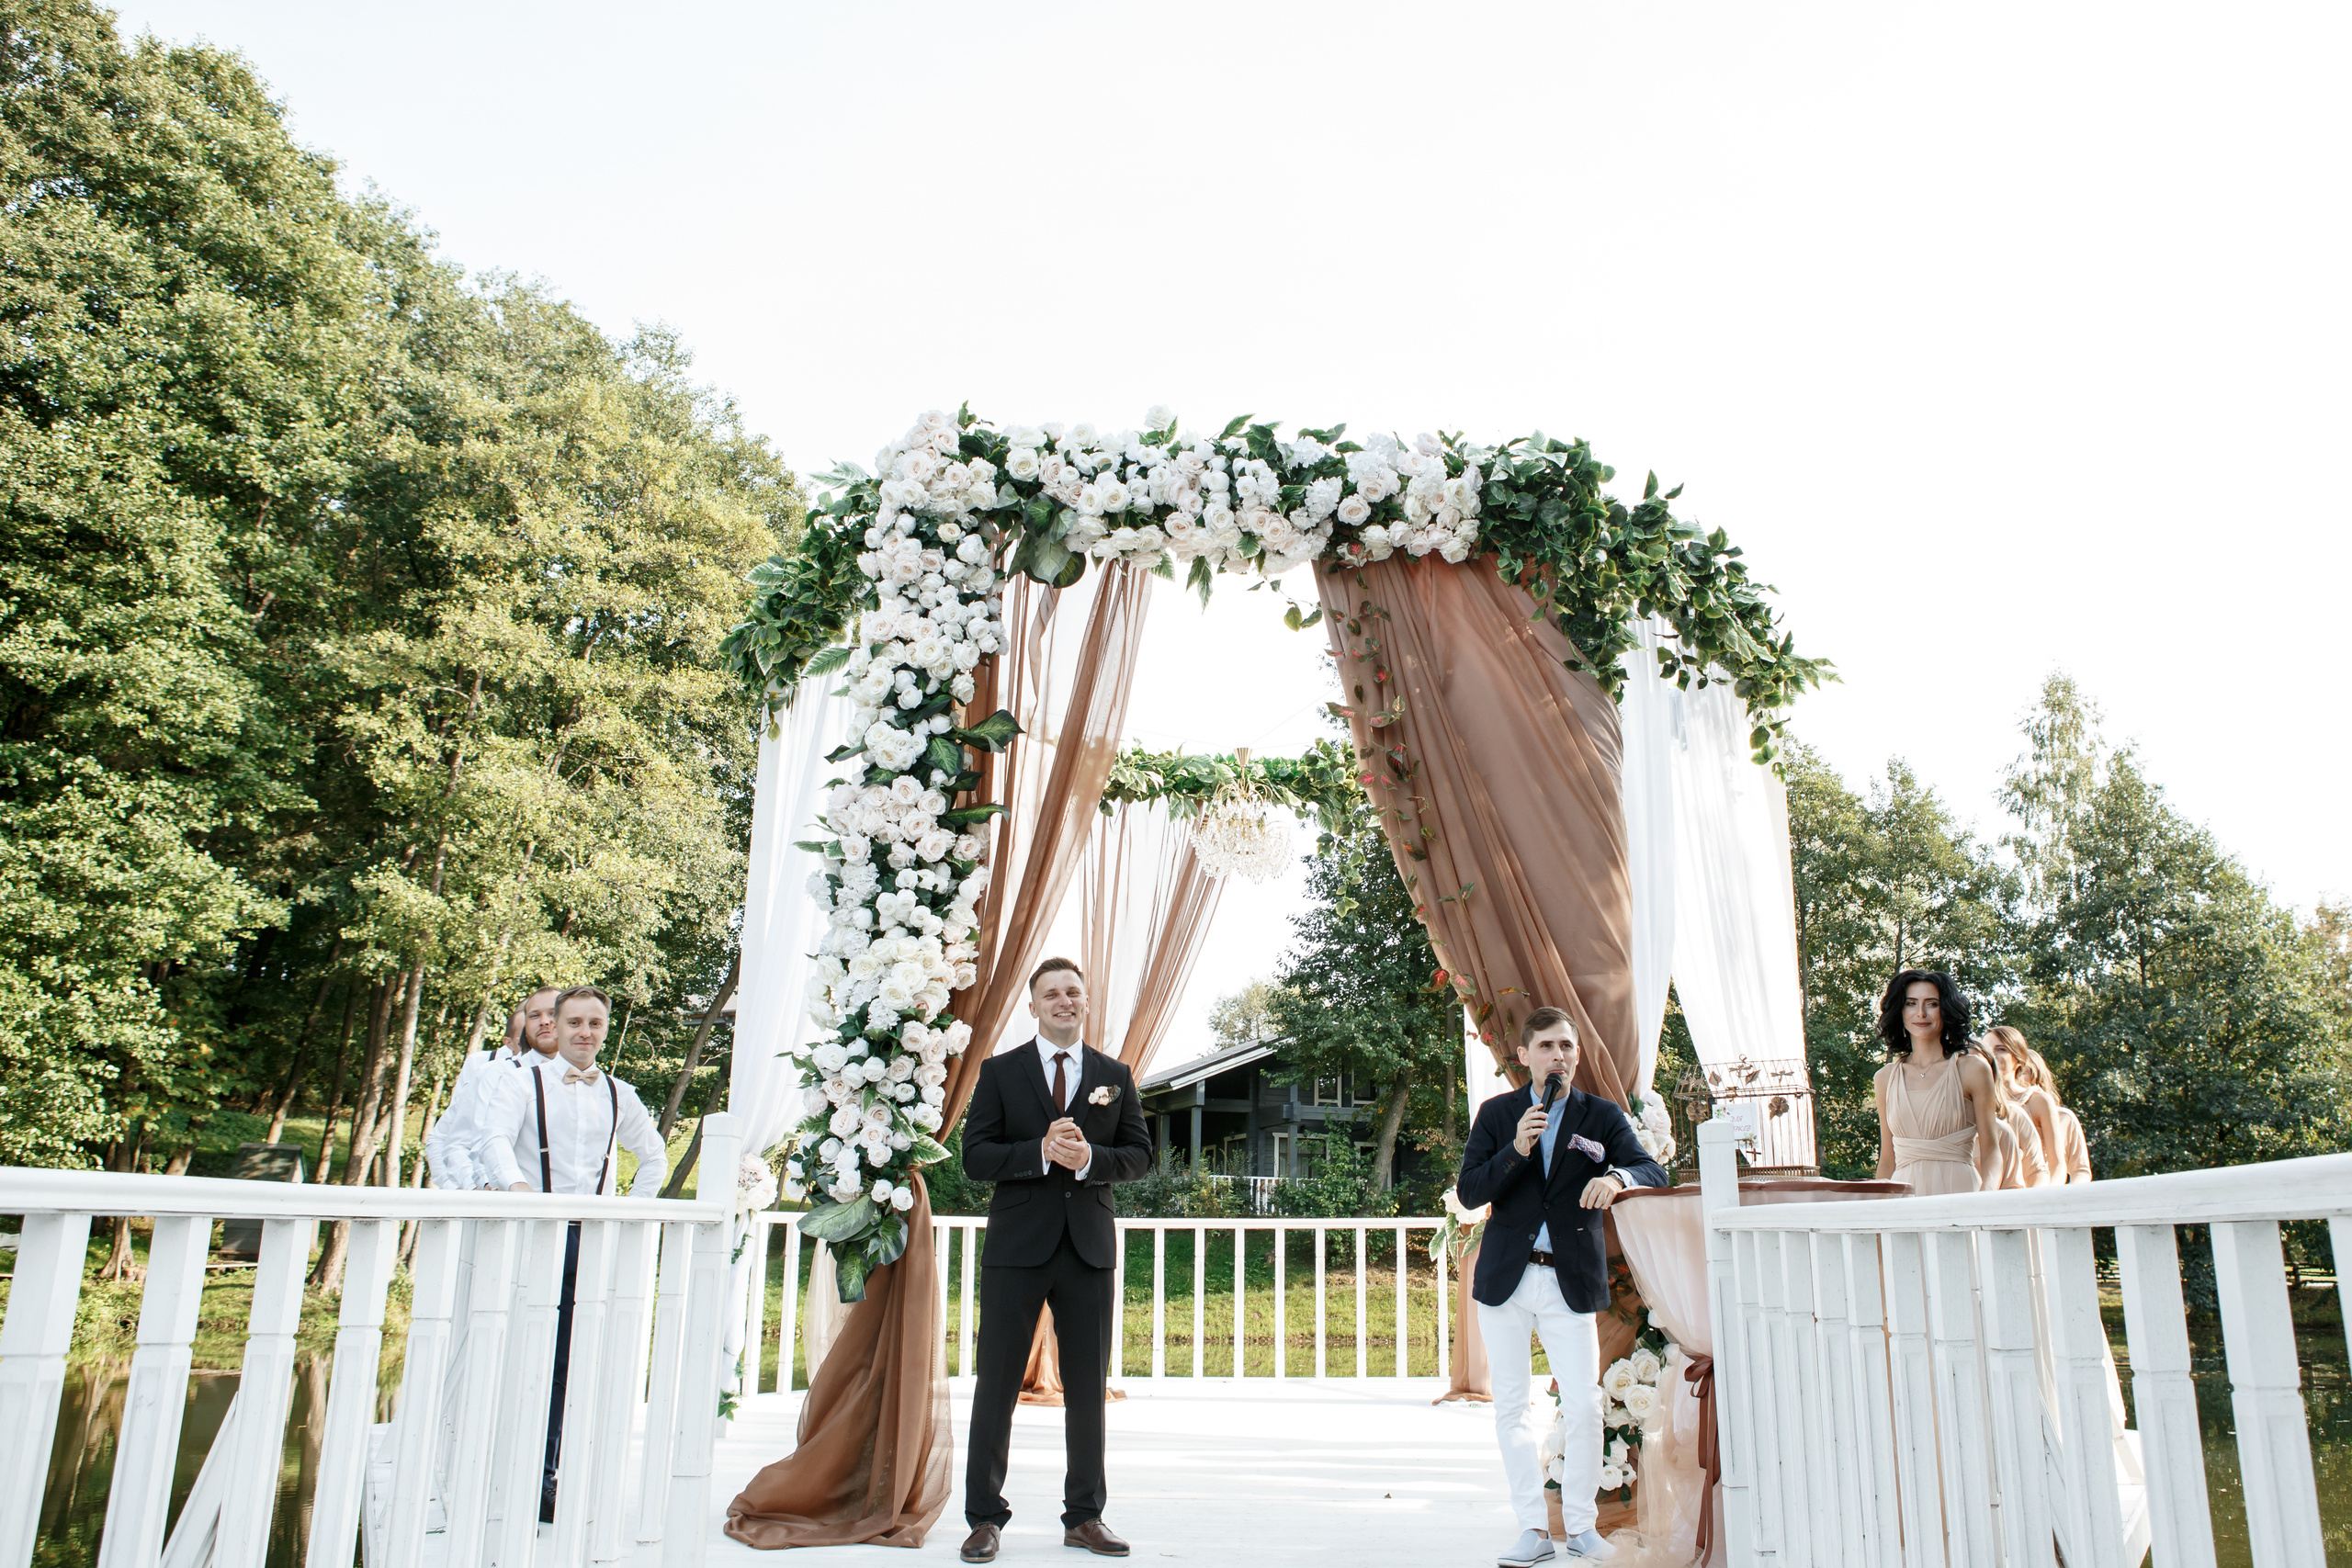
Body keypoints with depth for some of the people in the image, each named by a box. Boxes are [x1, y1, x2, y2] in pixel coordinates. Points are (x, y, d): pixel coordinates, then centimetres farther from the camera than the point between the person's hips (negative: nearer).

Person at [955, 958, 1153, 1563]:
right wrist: (1041, 1152, -17)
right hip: (1017, 1246, -2)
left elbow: (1139, 1155, 6)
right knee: (997, 1383, 2)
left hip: (1090, 1246, 2)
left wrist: (1089, 1157, -13)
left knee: (1088, 1388, 8)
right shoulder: (1000, 1072, 4)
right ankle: (985, 1517, 15)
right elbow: (975, 1157, -3)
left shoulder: (1115, 1076, 10)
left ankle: (1084, 1516, 21)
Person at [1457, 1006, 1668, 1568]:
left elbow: (1654, 1173, -10)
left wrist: (1617, 1176, -32)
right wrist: (1516, 1150, -19)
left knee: (1584, 1407, -1)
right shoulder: (1497, 1114, 4)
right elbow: (1469, 1193, -3)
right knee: (1511, 1407, 5)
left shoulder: (1602, 1116, 3)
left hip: (1571, 1283, -1)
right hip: (1505, 1279, 1)